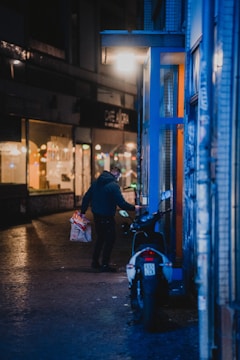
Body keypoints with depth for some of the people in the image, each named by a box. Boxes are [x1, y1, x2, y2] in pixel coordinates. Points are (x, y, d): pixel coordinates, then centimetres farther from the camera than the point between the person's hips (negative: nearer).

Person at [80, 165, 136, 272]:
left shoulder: (96, 182, 6)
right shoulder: (114, 185, -17)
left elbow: (86, 197, 8)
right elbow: (122, 203, -21)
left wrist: (83, 211, 15)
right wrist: (134, 207, -7)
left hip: (96, 215, 7)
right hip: (107, 217, -7)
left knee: (100, 238, 21)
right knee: (110, 239, 4)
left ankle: (95, 262, 24)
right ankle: (105, 264, 3)